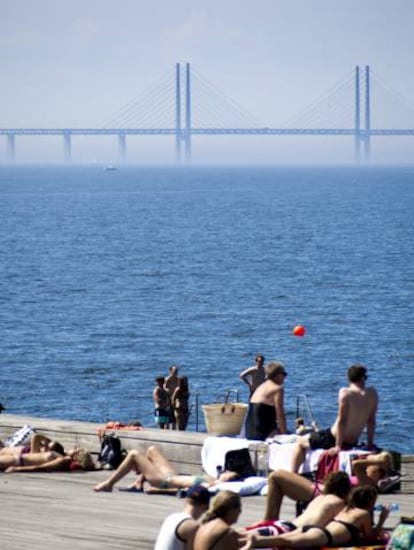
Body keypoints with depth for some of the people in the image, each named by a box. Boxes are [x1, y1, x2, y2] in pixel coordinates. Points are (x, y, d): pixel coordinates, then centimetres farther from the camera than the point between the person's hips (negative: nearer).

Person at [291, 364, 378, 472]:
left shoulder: (345, 393, -18)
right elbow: (371, 421, 3)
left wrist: (338, 446, -15)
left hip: (333, 439, -6)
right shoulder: (372, 394, -3)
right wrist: (370, 444, 10)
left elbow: (341, 420, -19)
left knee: (300, 442, 16)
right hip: (352, 443, 6)